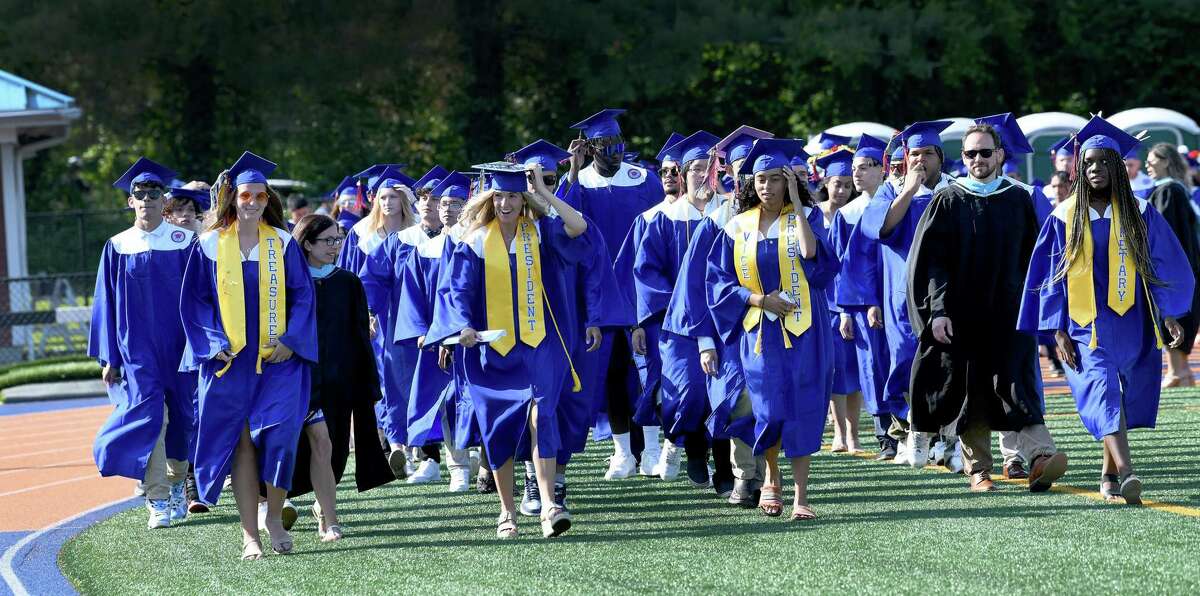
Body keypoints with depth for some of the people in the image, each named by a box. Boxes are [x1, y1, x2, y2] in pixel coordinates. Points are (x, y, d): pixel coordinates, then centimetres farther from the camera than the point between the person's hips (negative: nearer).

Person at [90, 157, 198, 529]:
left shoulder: (184, 243, 1)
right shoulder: (117, 248, 3)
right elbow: (107, 304, 5)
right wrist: (109, 357, 1)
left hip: (178, 345, 1)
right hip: (138, 349, -1)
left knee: (181, 418, 8)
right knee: (148, 415, -12)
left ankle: (176, 486, 31)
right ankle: (157, 502, -12)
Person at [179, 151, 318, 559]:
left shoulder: (282, 243, 5)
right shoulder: (210, 245, 3)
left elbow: (302, 295, 5)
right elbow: (195, 300, 5)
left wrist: (290, 341, -7)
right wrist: (217, 343, -7)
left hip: (278, 358, 0)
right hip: (231, 359, 0)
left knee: (278, 433, -15)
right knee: (241, 443, -1)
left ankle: (274, 515, 3)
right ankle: (249, 535, 2)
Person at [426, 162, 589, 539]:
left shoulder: (539, 233, 3)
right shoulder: (476, 242, 3)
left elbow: (578, 227, -14)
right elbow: (458, 291, -1)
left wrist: (543, 190, -10)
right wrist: (463, 326, -19)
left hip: (538, 346, -1)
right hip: (492, 348, 1)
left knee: (540, 416, -17)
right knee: (499, 429, 5)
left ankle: (548, 507, -24)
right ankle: (507, 513, 16)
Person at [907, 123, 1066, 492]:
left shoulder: (1019, 200, 8)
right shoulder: (948, 202, 3)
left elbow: (1033, 258, 11)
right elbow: (931, 261, -1)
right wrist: (938, 311, -10)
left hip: (1009, 311, 0)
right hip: (961, 315, 0)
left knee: (1016, 384, -13)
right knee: (969, 390, 3)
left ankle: (1040, 456, -27)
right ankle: (978, 469, 12)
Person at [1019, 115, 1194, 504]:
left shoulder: (1138, 214, 3)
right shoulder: (1066, 217, 2)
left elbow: (1164, 267, 4)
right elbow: (1052, 277, 4)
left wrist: (1169, 315, -6)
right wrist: (1058, 331, -3)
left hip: (1131, 323, 2)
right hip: (1087, 324, -2)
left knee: (1121, 398, 8)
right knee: (1101, 391, -20)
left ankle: (1110, 472, 28)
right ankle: (1126, 473, -34)